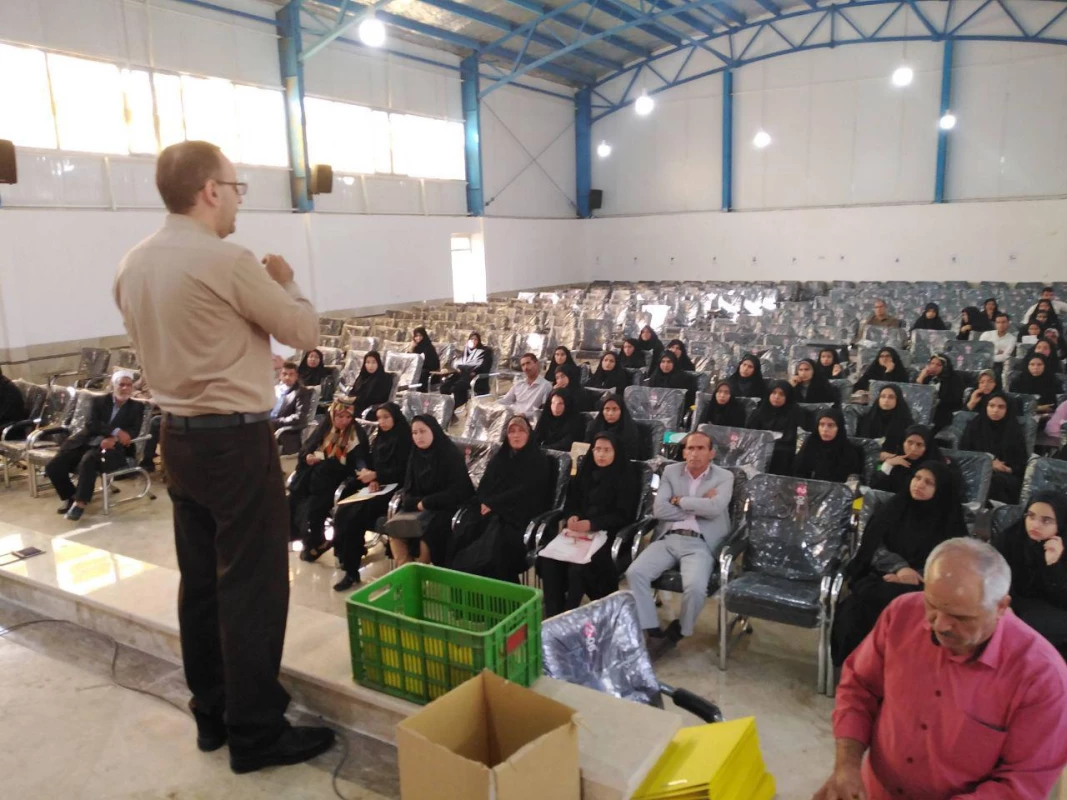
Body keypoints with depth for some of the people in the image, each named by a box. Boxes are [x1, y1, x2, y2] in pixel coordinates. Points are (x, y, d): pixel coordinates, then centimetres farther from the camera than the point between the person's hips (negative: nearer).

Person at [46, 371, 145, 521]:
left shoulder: (137, 407, 12)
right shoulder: (99, 401, 14)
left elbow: (134, 432, -2)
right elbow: (90, 424, -4)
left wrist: (114, 439, -23)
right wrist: (116, 431, -20)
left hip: (112, 448, -4)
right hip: (86, 443, 4)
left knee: (88, 460, -36)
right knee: (53, 467, -13)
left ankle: (80, 502, -24)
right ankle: (70, 497, 12)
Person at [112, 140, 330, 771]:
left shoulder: (134, 264, 8)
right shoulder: (228, 260, -18)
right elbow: (305, 331, -7)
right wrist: (284, 280, 11)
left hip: (180, 436, 9)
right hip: (237, 441, -8)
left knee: (201, 580, 16)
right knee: (254, 584, 1)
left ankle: (213, 712, 30)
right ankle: (256, 731, 12)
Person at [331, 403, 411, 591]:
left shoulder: (404, 439, -4)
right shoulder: (379, 439, 19)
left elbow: (403, 471, -10)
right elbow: (372, 464, 16)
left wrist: (376, 476, -17)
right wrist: (371, 480, -6)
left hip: (394, 489, -7)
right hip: (377, 487, 7)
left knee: (355, 515, -25)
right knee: (342, 511, -18)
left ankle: (351, 570, -19)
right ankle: (345, 555, -9)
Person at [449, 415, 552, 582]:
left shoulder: (538, 460, 3)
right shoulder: (499, 458, 22)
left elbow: (526, 491, -8)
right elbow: (484, 486, 14)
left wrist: (493, 503, -12)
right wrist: (484, 503, -9)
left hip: (519, 514, -5)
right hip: (490, 510, 5)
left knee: (495, 537, -34)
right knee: (462, 534, -22)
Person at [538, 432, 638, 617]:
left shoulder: (625, 477, -1)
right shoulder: (586, 471, 15)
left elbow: (623, 516, -7)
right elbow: (571, 501, 17)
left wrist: (591, 524, -19)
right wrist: (572, 517, -7)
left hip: (607, 534, -5)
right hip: (578, 530, 5)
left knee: (578, 566, -32)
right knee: (548, 559, -23)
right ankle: (552, 615, -16)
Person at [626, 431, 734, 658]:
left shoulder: (724, 477, 6)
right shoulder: (671, 471, 13)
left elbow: (715, 508, -14)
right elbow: (659, 509, 0)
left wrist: (679, 501, -5)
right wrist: (698, 508, -4)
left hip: (700, 544, -3)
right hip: (667, 539, 3)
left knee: (696, 587, -31)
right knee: (634, 573, -23)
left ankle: (677, 632, 0)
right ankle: (654, 632, -8)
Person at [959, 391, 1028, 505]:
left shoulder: (1014, 430, 11)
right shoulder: (975, 425, 13)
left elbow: (1022, 464, 9)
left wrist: (1007, 469, -12)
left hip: (1007, 477, 0)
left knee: (996, 480, -36)